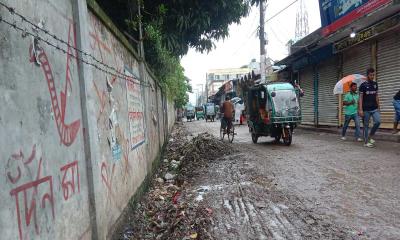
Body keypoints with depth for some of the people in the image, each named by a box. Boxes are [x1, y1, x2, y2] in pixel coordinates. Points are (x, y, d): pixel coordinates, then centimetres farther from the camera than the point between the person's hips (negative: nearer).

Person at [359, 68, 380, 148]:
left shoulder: (375, 84, 11)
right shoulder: (363, 85, -4)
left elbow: (376, 96, 16)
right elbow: (360, 98, -7)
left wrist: (378, 106, 13)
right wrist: (360, 109, -13)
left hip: (375, 108, 4)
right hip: (366, 109, -4)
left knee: (378, 121, -13)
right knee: (366, 125, 1)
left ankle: (370, 136, 8)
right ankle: (366, 142, 10)